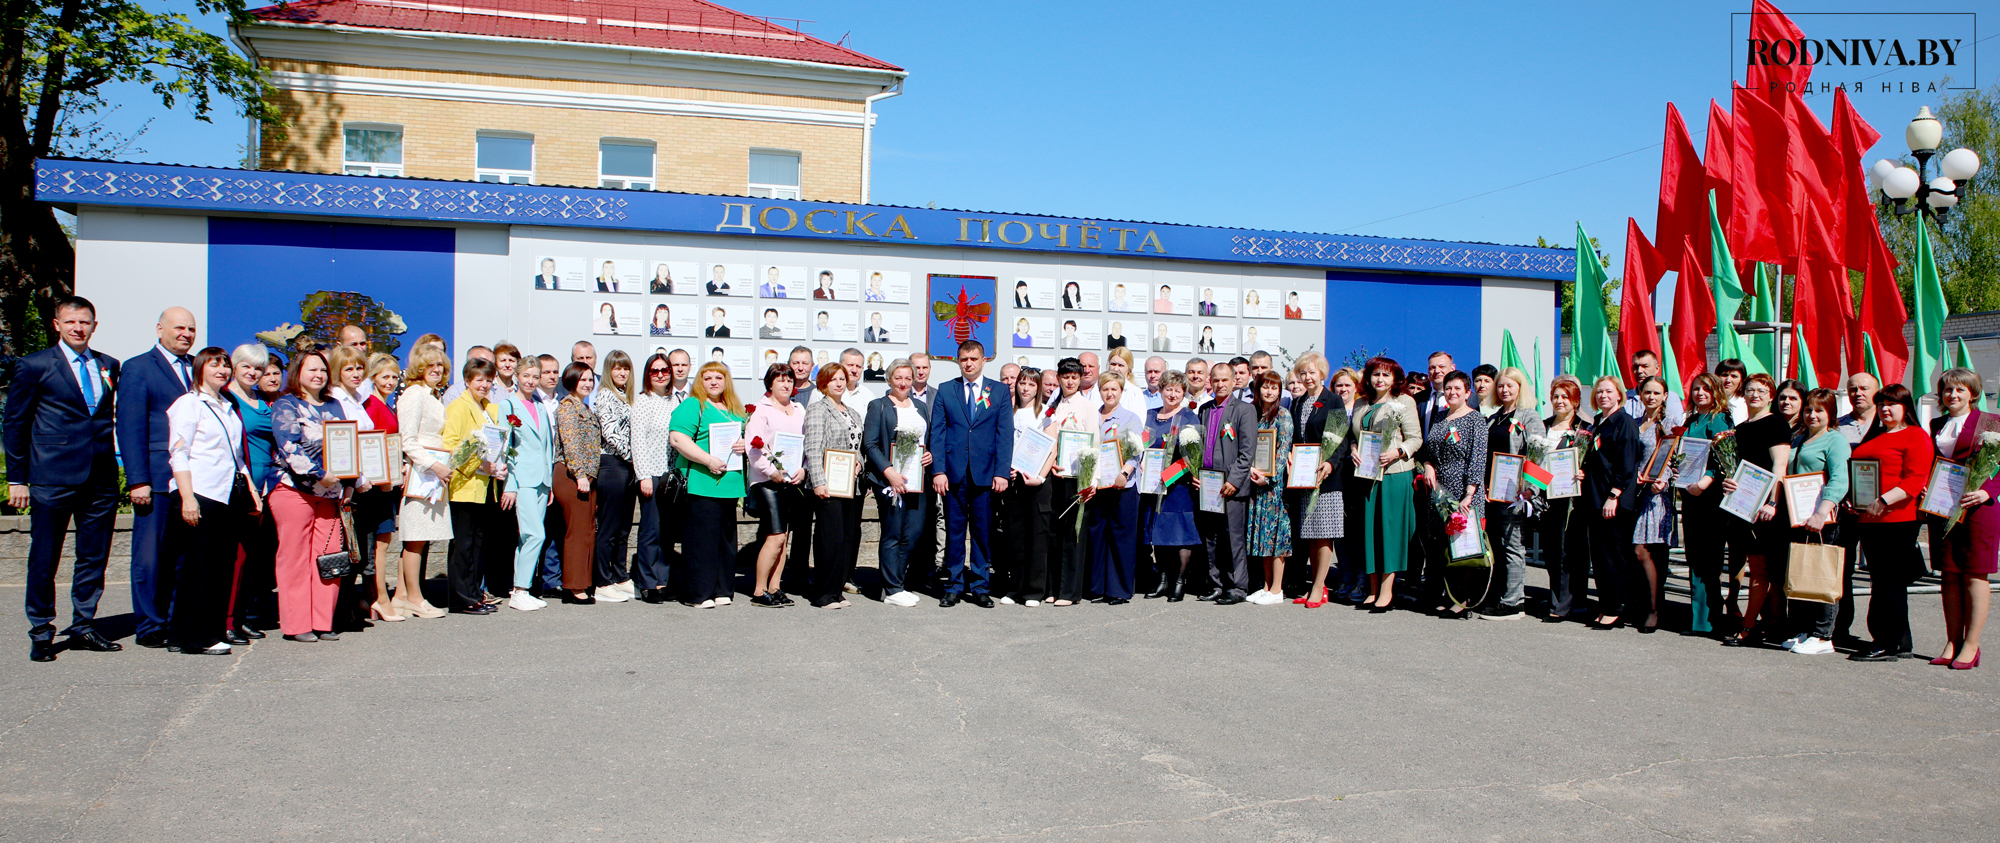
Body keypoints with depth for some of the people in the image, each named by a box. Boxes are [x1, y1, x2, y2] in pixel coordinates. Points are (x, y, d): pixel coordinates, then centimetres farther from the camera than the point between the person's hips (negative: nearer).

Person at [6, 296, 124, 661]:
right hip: (53, 477, -4)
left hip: (101, 477, 4)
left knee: (94, 557, 9)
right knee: (44, 559, 2)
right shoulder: (34, 366, 1)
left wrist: (112, 462, 10)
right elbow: (16, 424, 3)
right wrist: (17, 479, -1)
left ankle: (84, 627, 20)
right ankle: (41, 633, 13)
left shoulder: (109, 366, 13)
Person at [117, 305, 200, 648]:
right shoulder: (137, 369, 1)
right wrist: (137, 481, -12)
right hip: (157, 478, -5)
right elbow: (130, 429, -5)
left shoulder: (198, 369, 17)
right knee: (150, 554, 1)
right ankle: (150, 626, 9)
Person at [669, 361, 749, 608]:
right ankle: (698, 594, -2)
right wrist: (708, 460, -21)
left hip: (729, 484, 7)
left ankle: (720, 590, 18)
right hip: (701, 484, -7)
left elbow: (747, 437, 28)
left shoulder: (736, 411, 20)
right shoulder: (692, 406, -3)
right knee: (701, 538, -7)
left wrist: (746, 444, 3)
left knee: (726, 537, 10)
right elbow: (678, 438, -14)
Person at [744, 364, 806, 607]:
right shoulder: (761, 410, -3)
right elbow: (752, 446, -10)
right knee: (775, 536, -11)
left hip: (793, 480, 6)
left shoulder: (799, 410, 16)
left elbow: (808, 443, 15)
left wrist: (803, 469, -1)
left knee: (783, 537, 6)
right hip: (767, 481, -6)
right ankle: (758, 591, -2)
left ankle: (774, 588, 13)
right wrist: (771, 471, -16)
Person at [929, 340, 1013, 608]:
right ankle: (955, 586, 13)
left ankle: (979, 587, 12)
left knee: (983, 532, 3)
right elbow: (937, 433, 5)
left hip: (985, 473, 0)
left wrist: (1001, 472, -6)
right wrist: (938, 470, -6)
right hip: (953, 473, 1)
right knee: (954, 531, 4)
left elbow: (1005, 434, 3)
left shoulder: (999, 391, 7)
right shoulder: (945, 391, 9)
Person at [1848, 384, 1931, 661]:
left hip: (1898, 518, -8)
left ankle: (1889, 644, -1)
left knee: (1891, 583, -5)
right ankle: (1902, 643, 17)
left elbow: (1915, 480, -15)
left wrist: (1885, 500, -25)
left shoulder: (1916, 437, -4)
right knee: (1881, 583, 10)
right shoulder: (1875, 438, 22)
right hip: (1868, 519, 8)